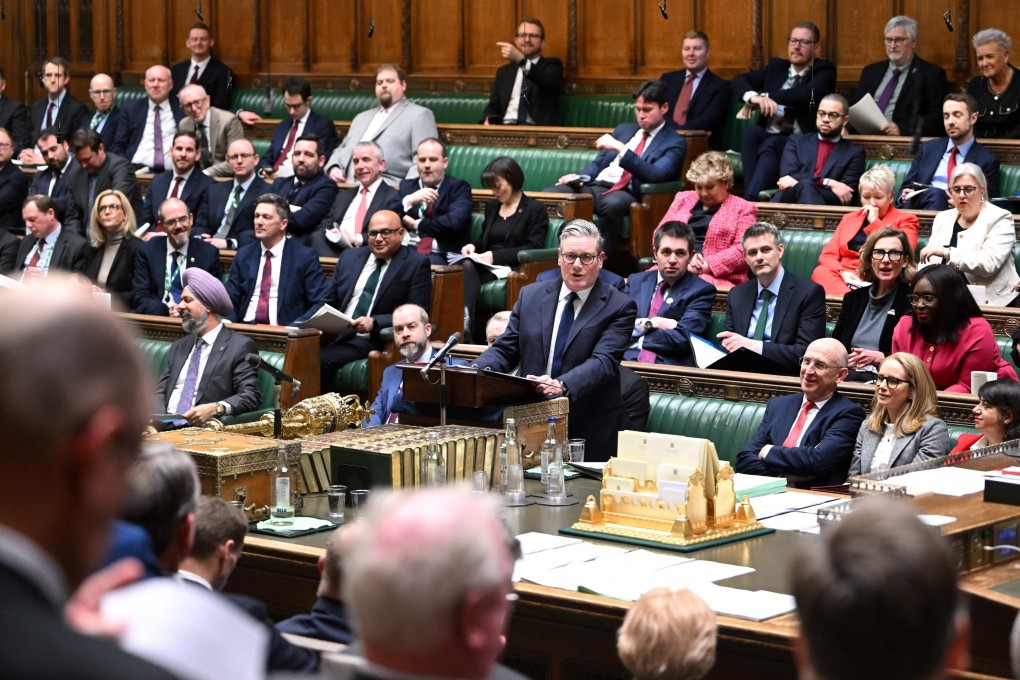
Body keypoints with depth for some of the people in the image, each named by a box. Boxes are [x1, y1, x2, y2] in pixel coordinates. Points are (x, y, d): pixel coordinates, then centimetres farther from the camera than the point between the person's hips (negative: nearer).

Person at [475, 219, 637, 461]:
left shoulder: (619, 307, -3)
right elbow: (504, 350, 10)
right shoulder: (531, 296, 11)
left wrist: (562, 385, -35)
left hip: (591, 432, -3)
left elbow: (604, 361, -16)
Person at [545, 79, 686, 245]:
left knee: (612, 203, -42)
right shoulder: (624, 129, 26)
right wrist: (581, 177, 3)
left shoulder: (674, 143, 6)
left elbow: (655, 174, -12)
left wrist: (620, 148, -19)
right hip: (594, 186, 6)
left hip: (627, 194, -6)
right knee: (549, 194, -22)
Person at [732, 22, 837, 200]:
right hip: (766, 137, 4)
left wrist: (766, 96, -13)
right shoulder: (776, 67, 22)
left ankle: (751, 199, -49)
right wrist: (752, 96, -14)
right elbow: (739, 81, 10)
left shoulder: (824, 71, 8)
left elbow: (808, 94, -14)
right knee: (751, 130, -29)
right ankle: (752, 196, -39)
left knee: (770, 145, -35)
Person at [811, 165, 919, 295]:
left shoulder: (904, 220, 13)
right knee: (820, 272, -32)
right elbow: (828, 255, 14)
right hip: (845, 278, 4)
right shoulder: (849, 219, 26)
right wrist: (843, 272, -9)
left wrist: (874, 222, -2)